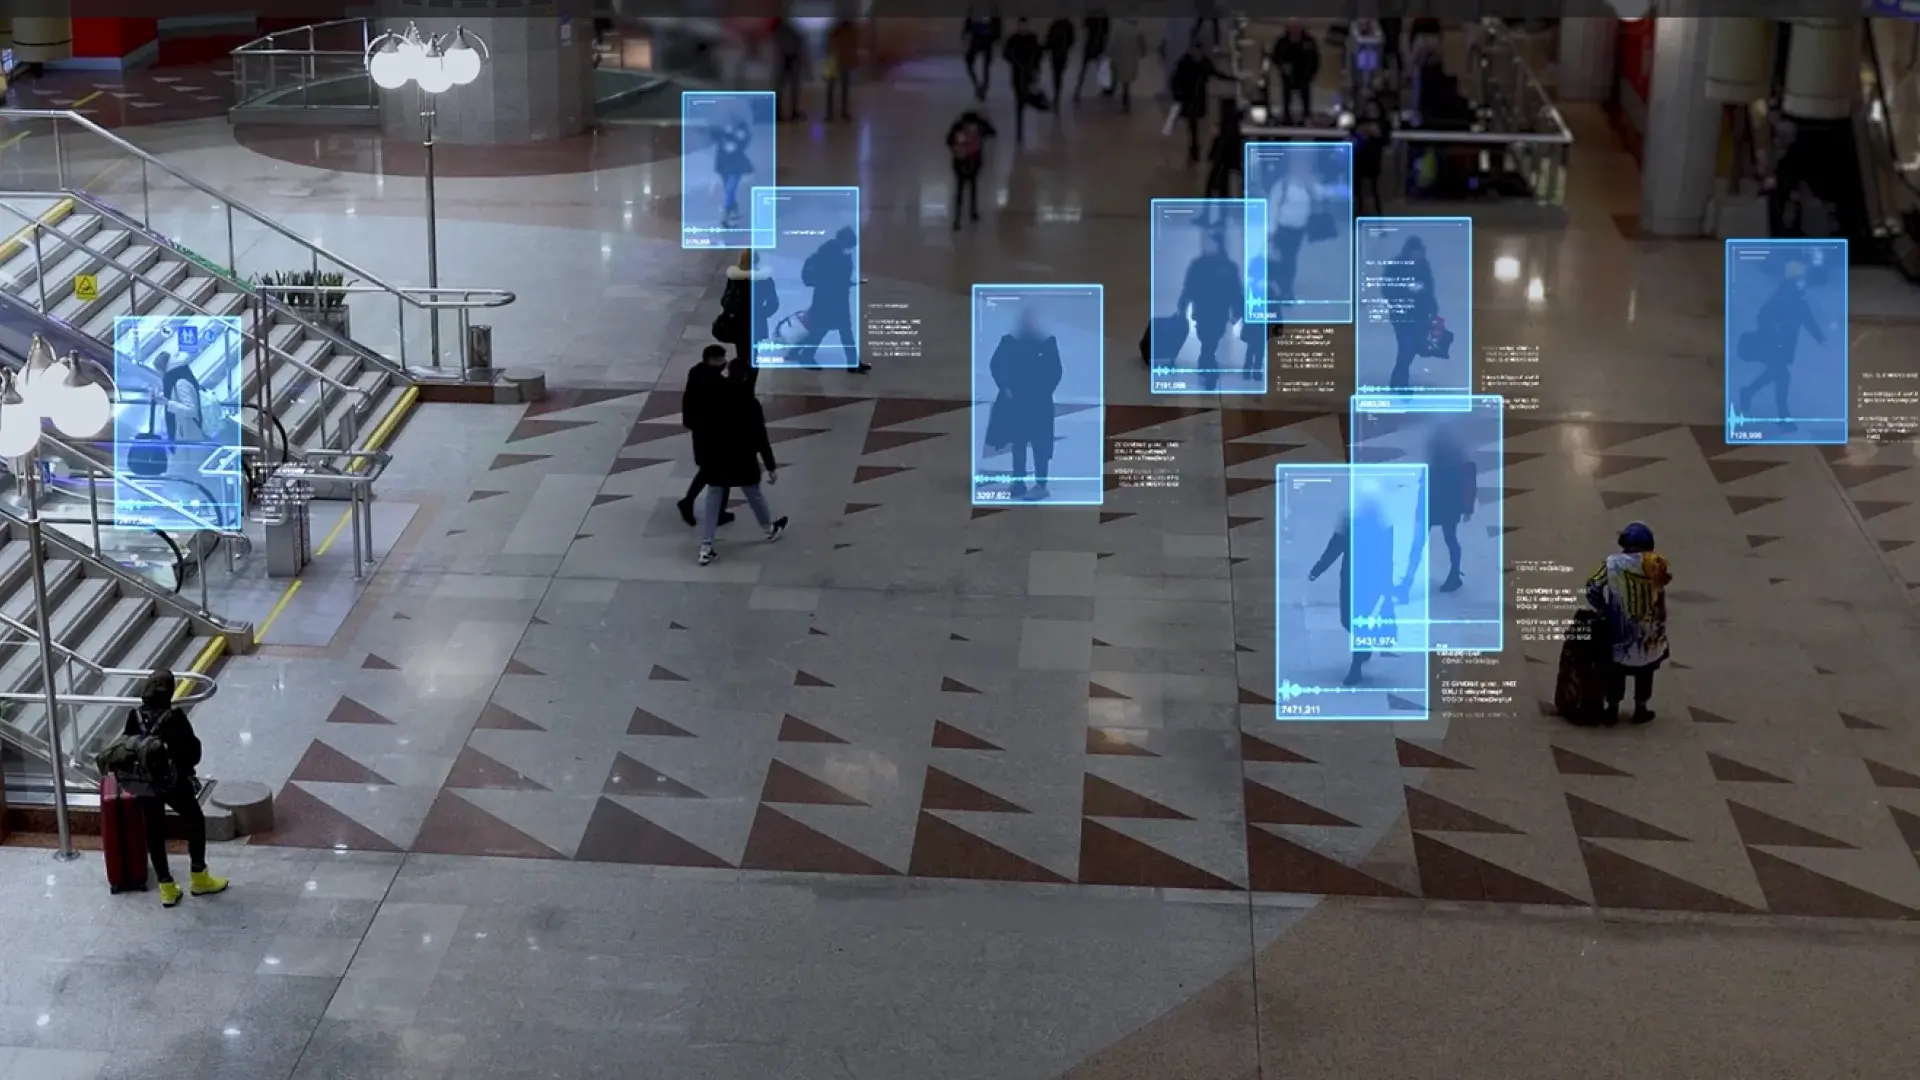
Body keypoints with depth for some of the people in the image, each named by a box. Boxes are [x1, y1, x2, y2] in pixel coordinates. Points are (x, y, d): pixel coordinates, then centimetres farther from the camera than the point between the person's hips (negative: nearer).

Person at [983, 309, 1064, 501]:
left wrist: (1046, 391, -6)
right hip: (1015, 399, 2)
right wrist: (1005, 387, -4)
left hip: (1039, 401, -2)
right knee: (1018, 442, 7)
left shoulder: (1048, 342, -2)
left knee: (1039, 443, -3)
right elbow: (994, 365, 4)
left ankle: (1041, 485, 0)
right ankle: (1019, 484, 13)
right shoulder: (1010, 341, 1)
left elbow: (1055, 370, 1)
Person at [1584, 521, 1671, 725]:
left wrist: (1601, 610, 2)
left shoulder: (1613, 563, -14)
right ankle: (1640, 710, 24)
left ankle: (1612, 710, 18)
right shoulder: (1656, 564, -15)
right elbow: (1666, 578, 4)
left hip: (1619, 630, 0)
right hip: (1649, 631, 0)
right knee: (1645, 671, 16)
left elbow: (1593, 588, -11)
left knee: (1616, 670, 14)